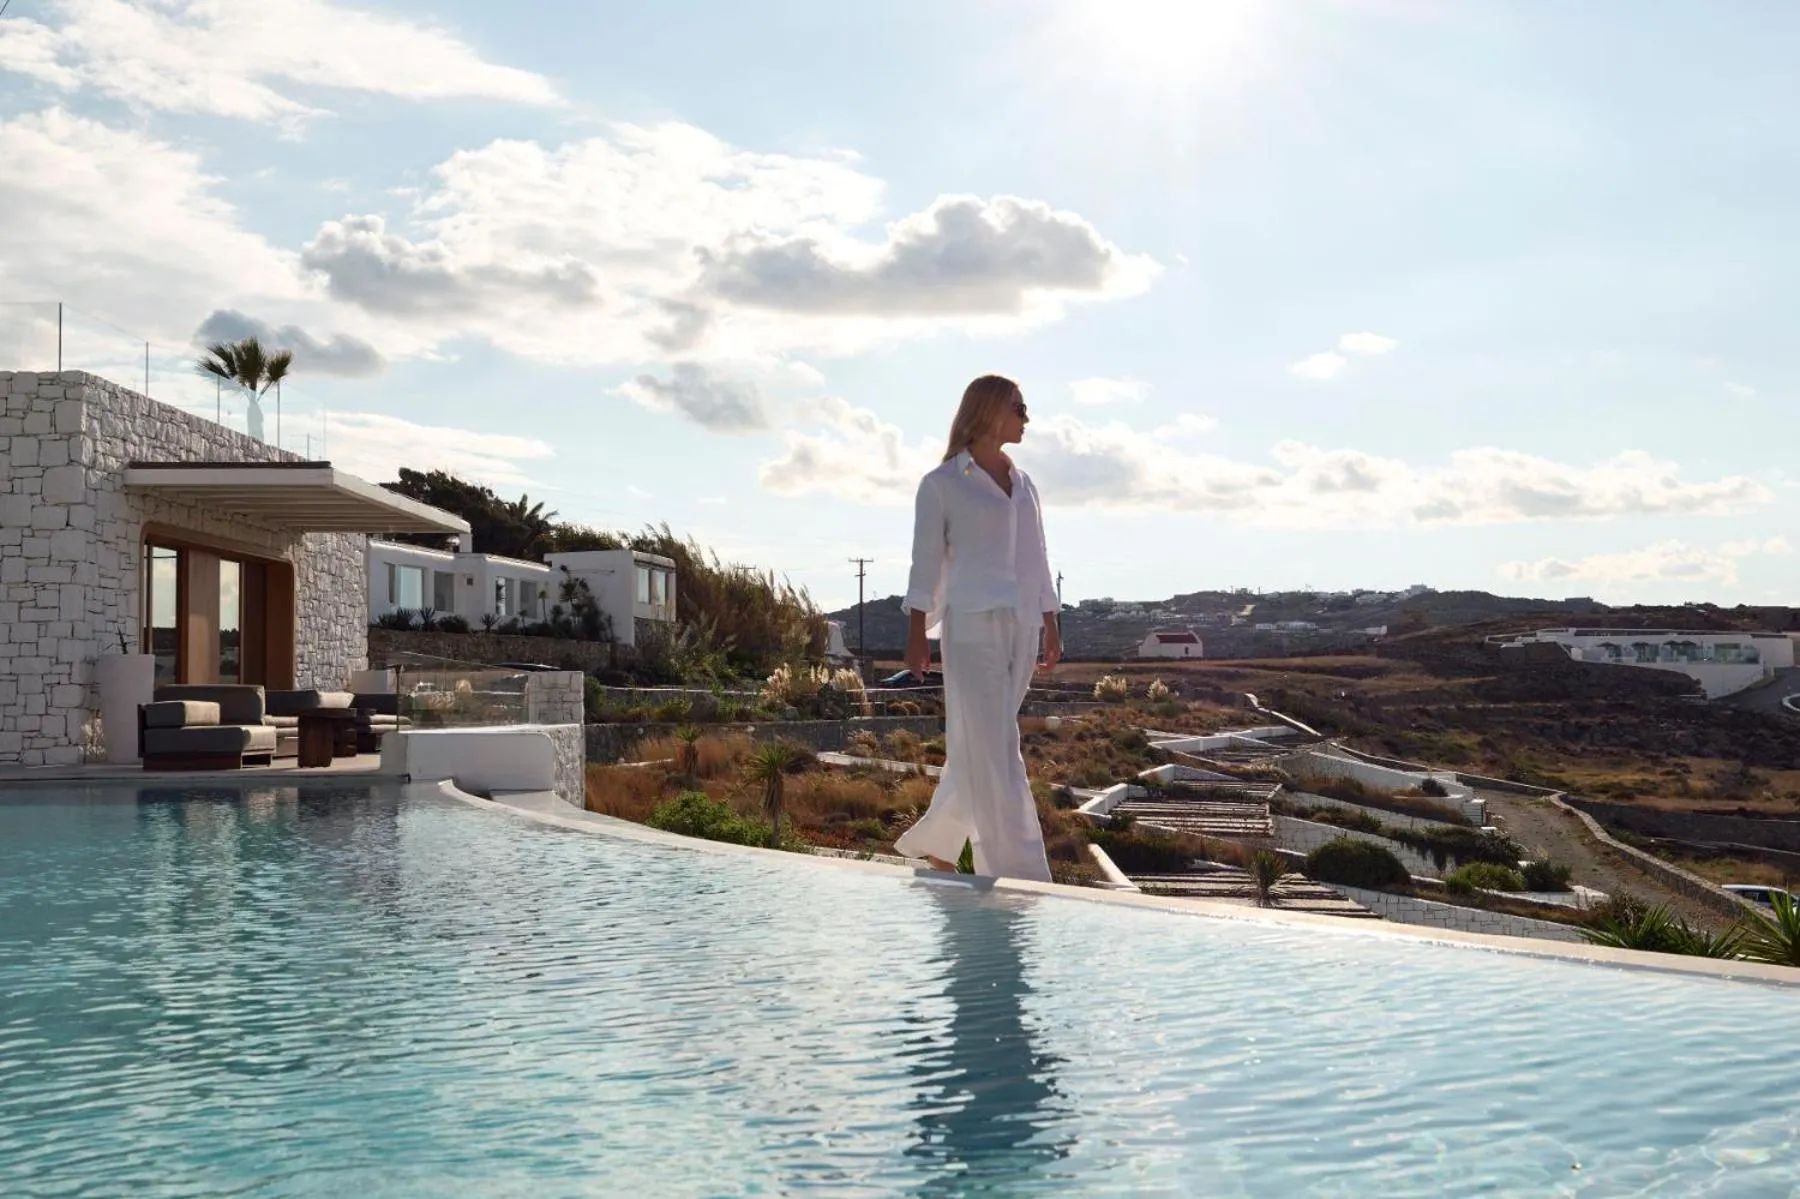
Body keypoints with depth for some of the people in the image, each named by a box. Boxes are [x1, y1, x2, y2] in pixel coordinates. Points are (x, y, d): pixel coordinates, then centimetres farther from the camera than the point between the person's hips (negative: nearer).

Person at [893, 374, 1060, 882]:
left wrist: (1051, 625, 15)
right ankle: (1020, 875, -9)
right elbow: (926, 561, -2)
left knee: (979, 749, 10)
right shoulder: (942, 484, 1)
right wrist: (917, 634, -8)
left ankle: (932, 842, 27)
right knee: (992, 752, -8)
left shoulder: (1023, 484, 17)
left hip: (1021, 628, 6)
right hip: (971, 625, -6)